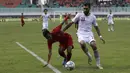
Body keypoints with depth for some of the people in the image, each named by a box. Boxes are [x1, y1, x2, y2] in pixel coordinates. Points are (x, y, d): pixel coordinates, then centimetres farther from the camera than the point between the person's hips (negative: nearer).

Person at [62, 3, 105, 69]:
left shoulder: (93, 17, 6)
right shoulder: (79, 15, -1)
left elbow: (96, 27, 14)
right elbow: (71, 23, 3)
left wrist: (100, 36, 4)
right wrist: (63, 30, 0)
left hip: (89, 34, 2)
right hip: (81, 34, -2)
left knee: (94, 46, -22)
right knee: (82, 43, -35)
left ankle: (98, 64, -7)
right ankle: (89, 56, -5)